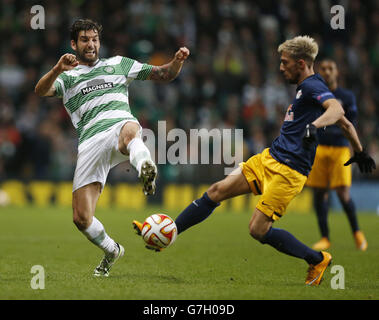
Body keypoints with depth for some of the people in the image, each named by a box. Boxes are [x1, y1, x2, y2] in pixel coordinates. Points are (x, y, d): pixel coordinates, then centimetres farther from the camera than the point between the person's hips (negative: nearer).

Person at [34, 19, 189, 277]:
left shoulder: (118, 64, 28)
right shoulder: (67, 78, 24)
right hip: (90, 142, 1)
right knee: (81, 219, -6)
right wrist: (58, 70, -19)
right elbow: (41, 91, 1)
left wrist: (177, 61, 5)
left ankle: (145, 169, -76)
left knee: (128, 131, -43)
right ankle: (111, 250, 23)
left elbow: (165, 74, 28)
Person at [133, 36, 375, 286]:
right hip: (269, 159, 10)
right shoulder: (306, 88, 16)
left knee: (258, 230, -12)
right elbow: (346, 123, 25)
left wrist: (313, 126, -50)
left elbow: (337, 109, -33)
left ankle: (318, 260, 6)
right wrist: (360, 152, 34)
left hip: (288, 171, -10)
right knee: (217, 192, 5)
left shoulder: (312, 86, -12)